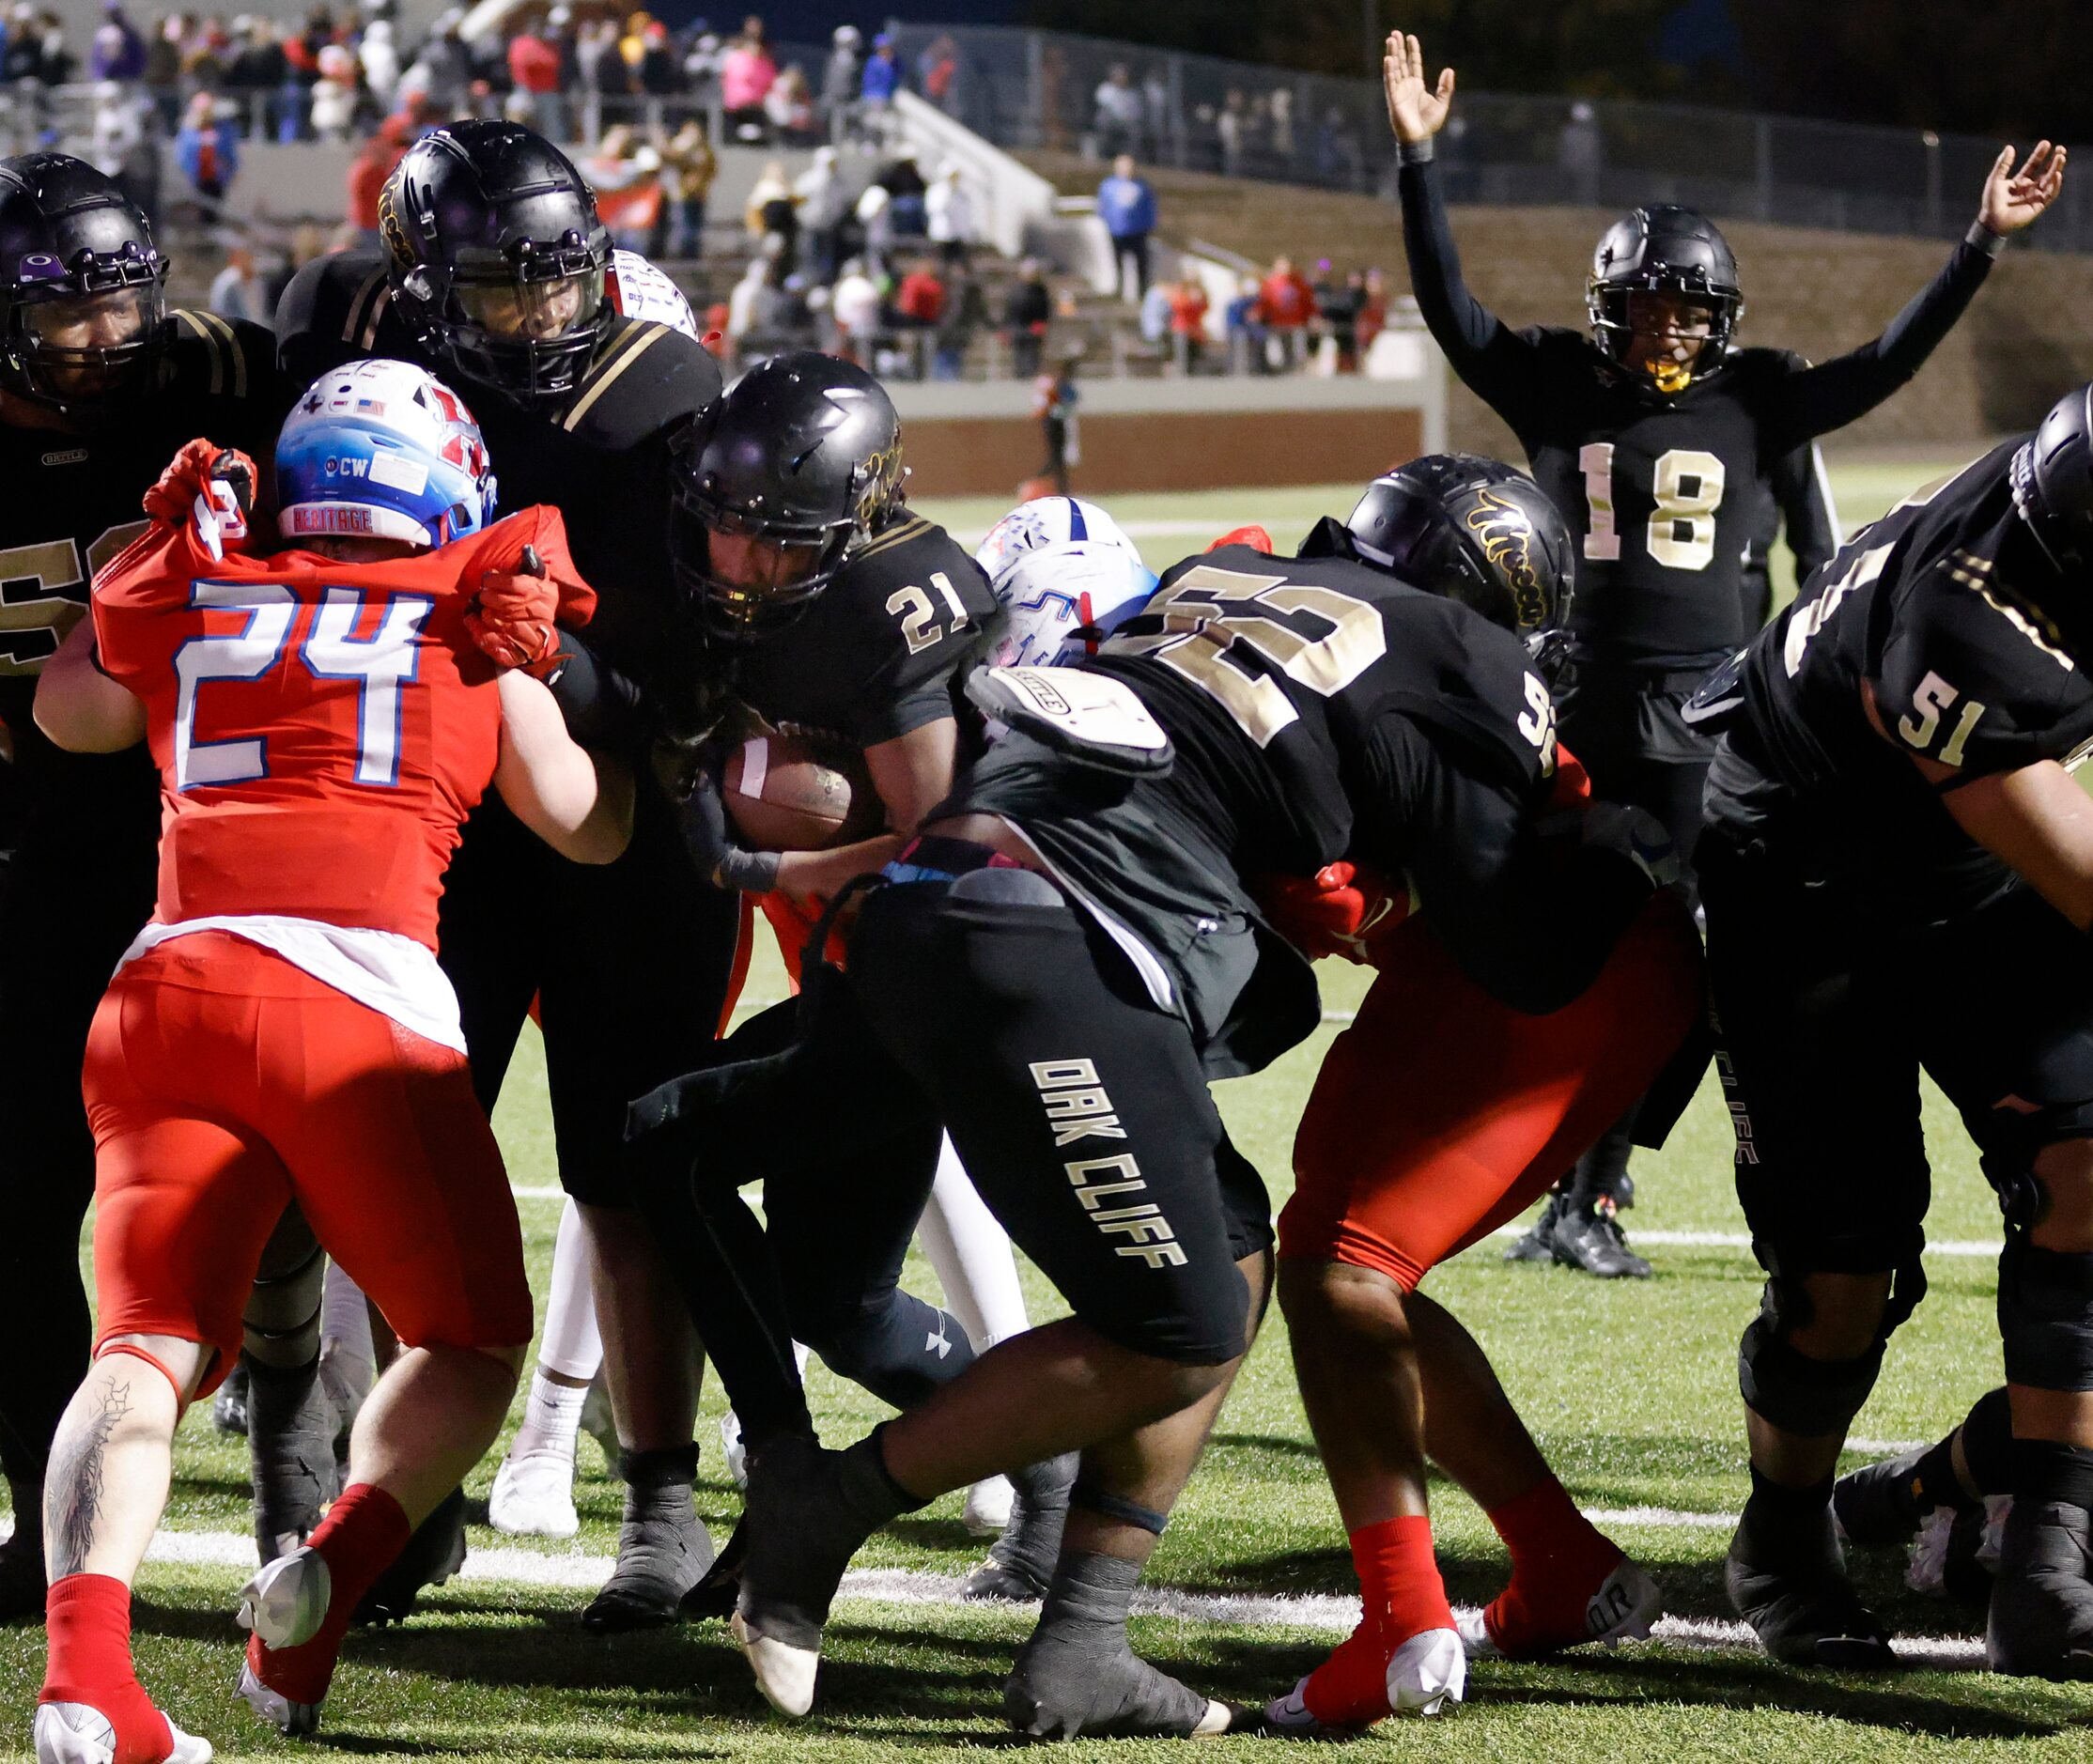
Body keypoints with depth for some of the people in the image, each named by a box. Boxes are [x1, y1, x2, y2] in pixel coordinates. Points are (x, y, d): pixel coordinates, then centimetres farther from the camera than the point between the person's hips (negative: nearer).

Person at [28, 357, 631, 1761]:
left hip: (166, 979, 2)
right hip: (356, 1003, -2)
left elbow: (67, 712, 40)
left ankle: (85, 1646, -27)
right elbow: (588, 826, 25)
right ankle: (336, 1568, -11)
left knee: (150, 1341, -1)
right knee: (472, 1341, 15)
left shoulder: (188, 603, 18)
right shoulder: (478, 615, 13)